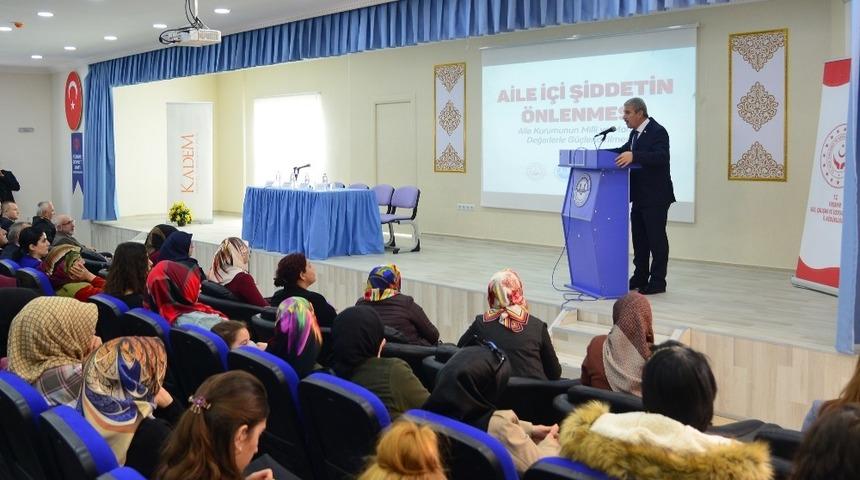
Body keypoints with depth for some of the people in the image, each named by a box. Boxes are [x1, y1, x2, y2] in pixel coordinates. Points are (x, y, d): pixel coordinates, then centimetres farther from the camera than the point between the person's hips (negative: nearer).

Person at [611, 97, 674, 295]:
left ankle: (658, 282, 5)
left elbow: (661, 156, -28)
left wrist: (634, 156, -40)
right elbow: (624, 150, 19)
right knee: (639, 238, 14)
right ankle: (640, 277, 23)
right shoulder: (635, 133, 12)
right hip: (640, 196, 9)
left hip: (656, 197, -9)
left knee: (656, 238, -2)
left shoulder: (657, 132, -15)